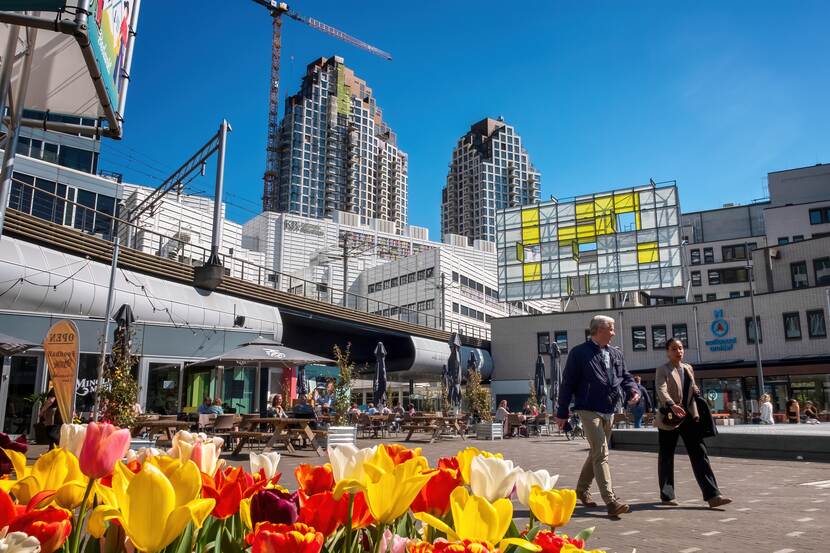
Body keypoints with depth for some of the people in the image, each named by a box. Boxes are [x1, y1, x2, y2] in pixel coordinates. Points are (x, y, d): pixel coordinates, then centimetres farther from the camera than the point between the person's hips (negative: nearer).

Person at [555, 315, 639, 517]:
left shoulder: (616, 354, 12)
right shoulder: (579, 353, -7)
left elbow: (625, 377, 17)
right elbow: (568, 384, -6)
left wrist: (633, 391, -7)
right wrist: (562, 413, -6)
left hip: (609, 412, 7)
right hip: (589, 410, -7)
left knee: (596, 453, 17)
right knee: (601, 454, -14)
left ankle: (581, 490, 34)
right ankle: (611, 502, -16)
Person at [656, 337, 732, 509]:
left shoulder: (688, 368, 12)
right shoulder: (662, 370, -7)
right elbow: (661, 390, -24)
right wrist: (672, 405, -41)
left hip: (689, 416, 5)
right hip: (669, 418, -5)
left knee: (699, 453, -4)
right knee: (666, 456, 5)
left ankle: (712, 495, -7)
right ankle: (667, 495, 16)